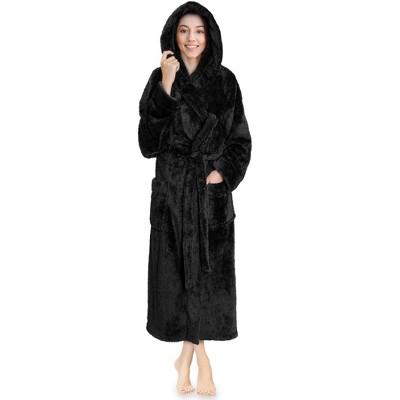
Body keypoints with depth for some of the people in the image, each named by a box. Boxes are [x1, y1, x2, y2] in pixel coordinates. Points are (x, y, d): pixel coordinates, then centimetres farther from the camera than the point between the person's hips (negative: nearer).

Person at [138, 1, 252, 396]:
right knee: (177, 269, 1)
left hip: (213, 189, 1)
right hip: (172, 187, -1)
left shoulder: (225, 81, 5)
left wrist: (223, 172, -9)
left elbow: (241, 138, 7)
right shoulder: (159, 79, 1)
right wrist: (166, 87, -17)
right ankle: (200, 356, 18)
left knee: (209, 269, 2)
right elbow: (149, 139, -11)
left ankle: (187, 356, 21)